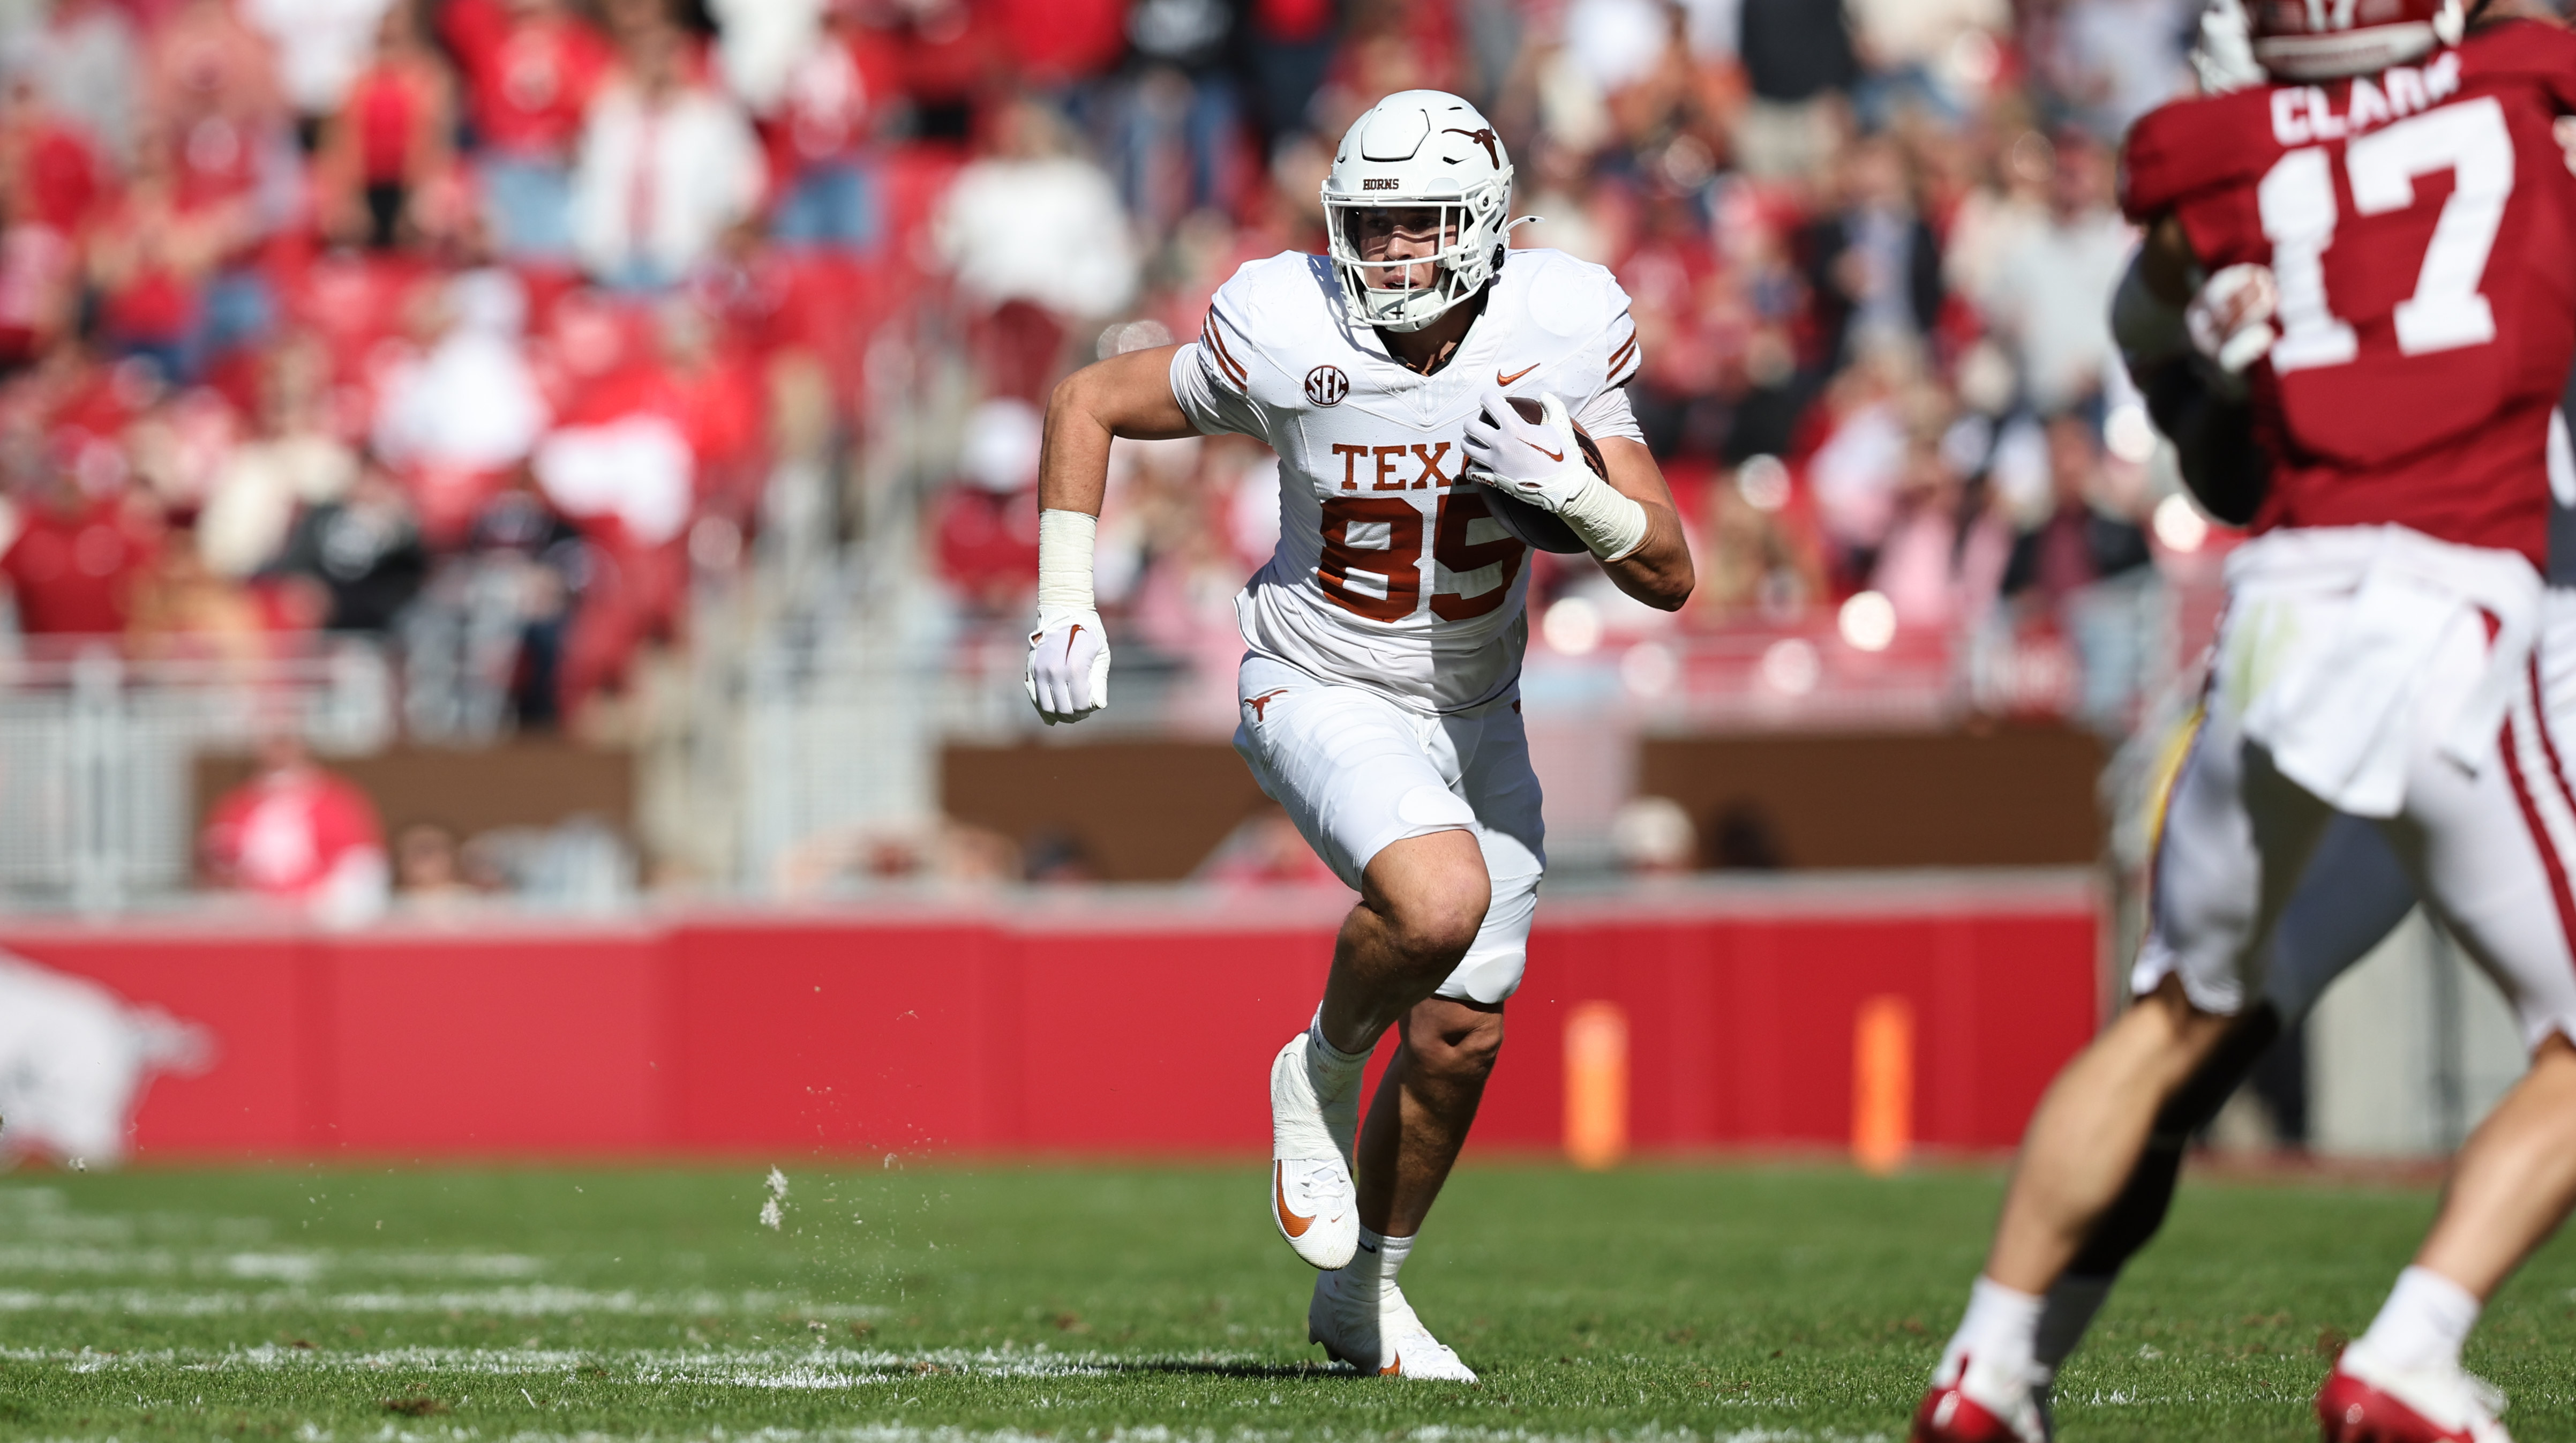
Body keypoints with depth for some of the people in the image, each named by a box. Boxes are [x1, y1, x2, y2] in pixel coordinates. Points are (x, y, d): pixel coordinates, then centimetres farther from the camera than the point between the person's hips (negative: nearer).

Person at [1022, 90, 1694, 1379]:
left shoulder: (1557, 334, -15)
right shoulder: (1289, 338, -21)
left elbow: (1670, 575, -13)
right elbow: (1088, 403, -4)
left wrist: (1572, 491, -32)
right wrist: (1064, 609, -9)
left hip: (1473, 716, 4)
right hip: (1324, 698, -4)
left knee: (1462, 1034, 8)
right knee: (1442, 900, -33)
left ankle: (1363, 1294, 31)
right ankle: (1323, 1072, -1)